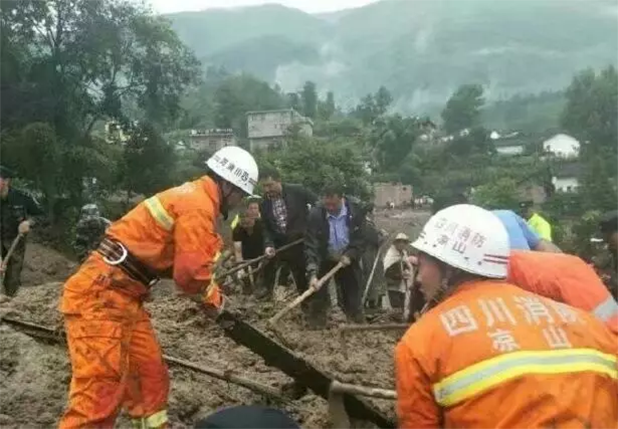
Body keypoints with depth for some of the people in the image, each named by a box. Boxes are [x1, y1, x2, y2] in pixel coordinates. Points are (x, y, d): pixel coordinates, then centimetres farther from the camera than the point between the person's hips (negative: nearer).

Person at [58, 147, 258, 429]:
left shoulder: (192, 196, 18)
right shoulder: (198, 204, -14)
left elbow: (183, 260, 22)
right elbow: (191, 272, -18)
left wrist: (212, 293, 15)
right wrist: (214, 301, 2)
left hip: (121, 295, 11)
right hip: (101, 296, -11)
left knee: (150, 378, 14)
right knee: (100, 396, -11)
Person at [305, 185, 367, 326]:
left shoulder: (356, 209, -17)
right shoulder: (316, 214, -23)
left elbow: (362, 237, -7)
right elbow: (311, 245, -25)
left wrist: (350, 255, -20)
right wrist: (312, 273, -34)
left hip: (348, 259, 1)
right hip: (323, 260, -1)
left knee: (353, 300, 10)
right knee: (318, 295, -1)